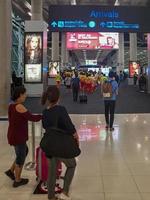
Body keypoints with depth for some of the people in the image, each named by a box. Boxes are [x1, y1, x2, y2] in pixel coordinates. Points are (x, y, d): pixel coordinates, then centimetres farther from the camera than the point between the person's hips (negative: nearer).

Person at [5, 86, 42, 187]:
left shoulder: (11, 106, 4)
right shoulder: (19, 106, -24)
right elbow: (32, 118, -24)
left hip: (14, 135, 9)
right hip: (18, 137, -9)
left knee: (24, 151, 26)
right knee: (20, 157, 9)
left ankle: (11, 171, 32)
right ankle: (17, 181, 26)